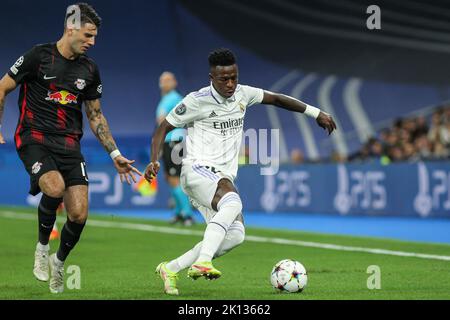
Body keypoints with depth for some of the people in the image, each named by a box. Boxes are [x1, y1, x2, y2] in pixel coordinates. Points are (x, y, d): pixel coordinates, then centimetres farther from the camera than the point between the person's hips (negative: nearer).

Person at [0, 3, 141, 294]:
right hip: (34, 139, -4)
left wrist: (115, 154, 13)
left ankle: (59, 261, 21)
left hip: (69, 145, 4)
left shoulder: (89, 69, 9)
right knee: (55, 187, -33)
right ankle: (42, 247, -7)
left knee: (79, 215, -8)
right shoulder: (39, 56, -6)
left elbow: (96, 116, 18)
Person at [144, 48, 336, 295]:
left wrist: (316, 113, 25)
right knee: (233, 203, -36)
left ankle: (170, 269, -4)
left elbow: (276, 99, 25)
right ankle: (202, 262, -47)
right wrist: (154, 161, -13)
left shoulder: (242, 94, 11)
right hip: (198, 170, -7)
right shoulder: (197, 101, -5)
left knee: (235, 235, -12)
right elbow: (163, 128, 2)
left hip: (223, 178, 7)